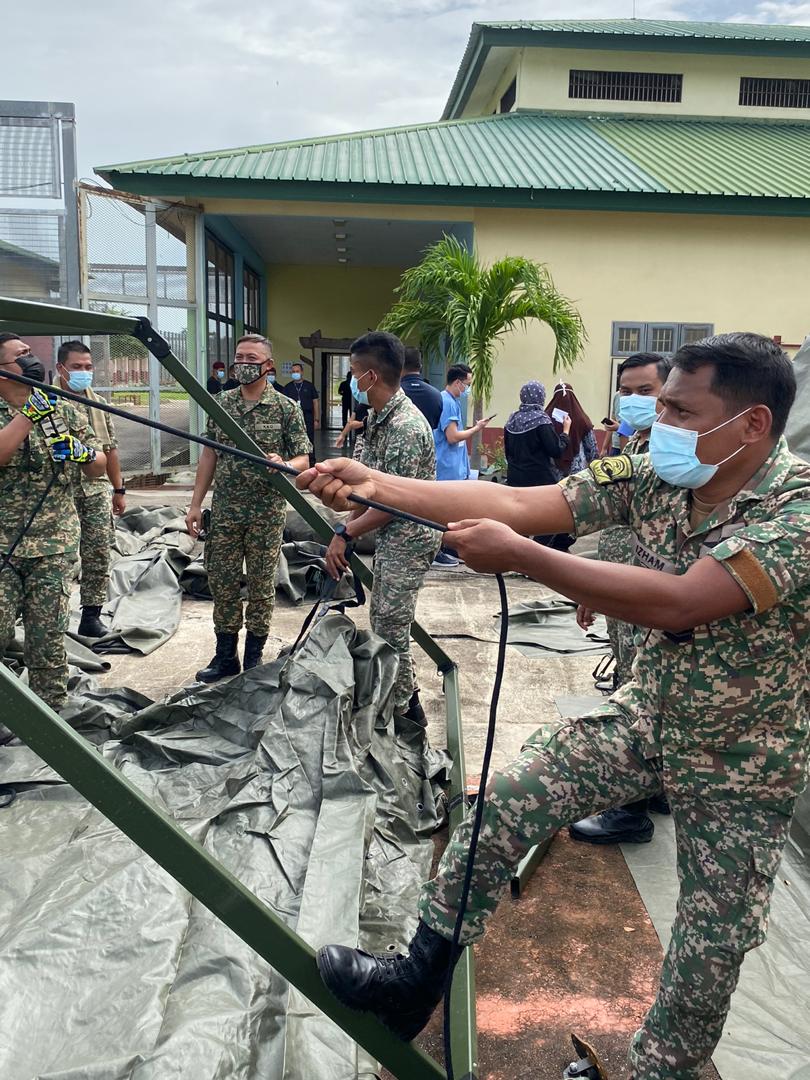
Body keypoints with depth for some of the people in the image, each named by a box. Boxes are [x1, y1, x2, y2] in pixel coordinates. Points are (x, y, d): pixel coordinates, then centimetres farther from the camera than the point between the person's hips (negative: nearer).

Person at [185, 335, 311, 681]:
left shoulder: (285, 408, -4)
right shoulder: (221, 403, 6)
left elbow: (302, 460, -4)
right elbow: (209, 456, 9)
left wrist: (281, 465, -27)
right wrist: (196, 504, 5)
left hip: (267, 514, -3)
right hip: (224, 512, 3)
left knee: (260, 586, 6)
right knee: (222, 583, 9)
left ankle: (253, 660, 20)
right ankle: (225, 657, 23)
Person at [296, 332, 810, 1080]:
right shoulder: (651, 475, -11)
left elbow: (680, 603, -40)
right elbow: (515, 502, -18)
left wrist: (522, 558, -39)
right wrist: (375, 484, -26)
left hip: (741, 764, -4)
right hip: (645, 717, 4)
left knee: (712, 946, 7)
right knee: (504, 804, -5)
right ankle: (419, 979, 14)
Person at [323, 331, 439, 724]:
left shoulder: (406, 427, -24)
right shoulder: (377, 417, 7)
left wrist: (345, 535, -16)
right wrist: (345, 530, 9)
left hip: (408, 539, -10)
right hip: (390, 536, 10)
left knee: (390, 627, -2)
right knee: (382, 620, 18)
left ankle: (403, 712, 14)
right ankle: (407, 699, 33)